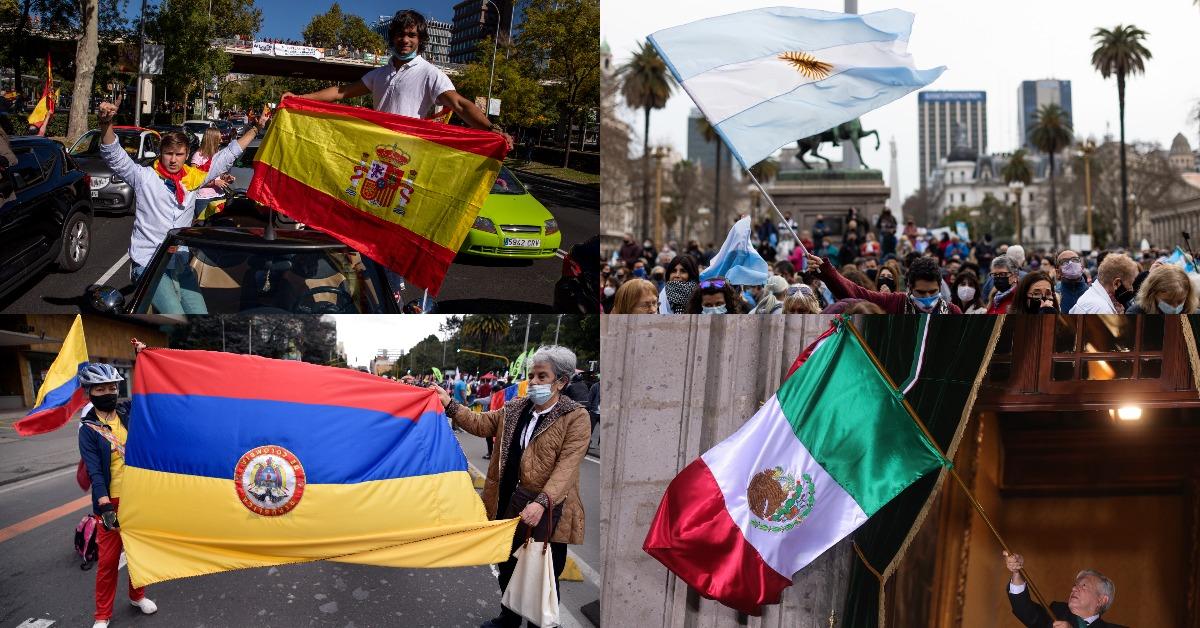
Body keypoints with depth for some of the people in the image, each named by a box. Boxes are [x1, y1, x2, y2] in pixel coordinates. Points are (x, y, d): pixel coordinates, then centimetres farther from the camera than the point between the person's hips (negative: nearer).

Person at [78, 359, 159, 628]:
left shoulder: (128, 413, 1)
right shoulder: (88, 428, -8)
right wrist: (105, 505, -24)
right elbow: (94, 470, -15)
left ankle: (137, 595, 36)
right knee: (108, 559, 2)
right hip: (111, 501, -3)